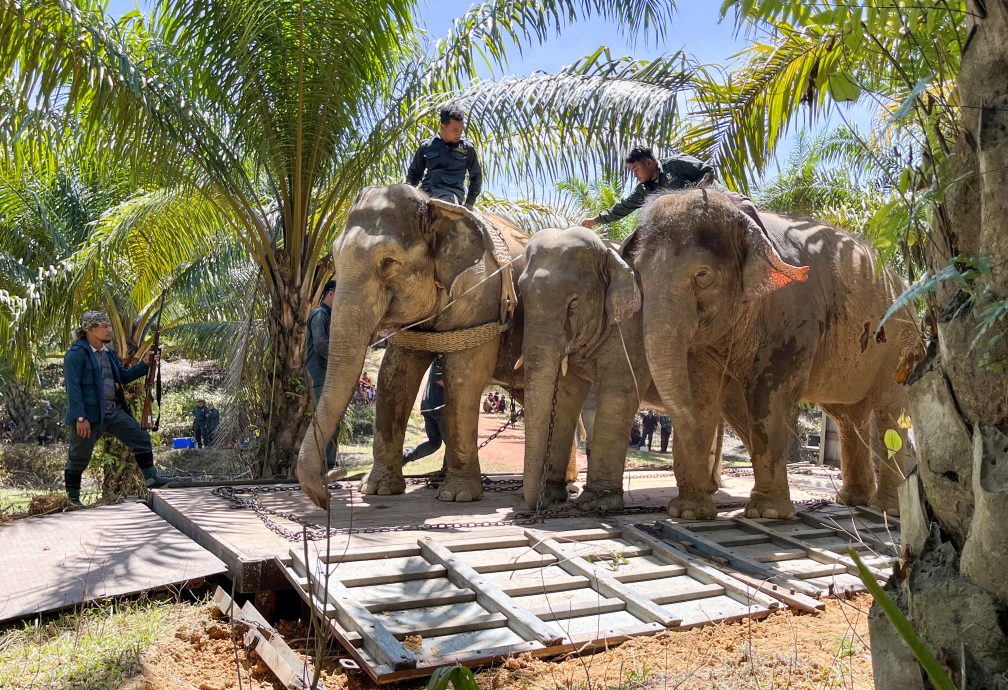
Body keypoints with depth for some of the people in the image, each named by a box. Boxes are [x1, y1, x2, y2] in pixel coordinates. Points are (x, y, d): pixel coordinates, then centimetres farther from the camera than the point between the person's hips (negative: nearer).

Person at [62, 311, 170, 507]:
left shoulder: (108, 353, 13)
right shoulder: (76, 354, -13)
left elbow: (123, 376, 21)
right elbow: (73, 388, -17)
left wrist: (144, 364, 6)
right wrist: (80, 418, -22)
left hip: (113, 411, 8)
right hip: (89, 414, -8)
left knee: (141, 438, 4)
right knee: (79, 457, 6)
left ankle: (151, 478, 10)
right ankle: (72, 498, 19)